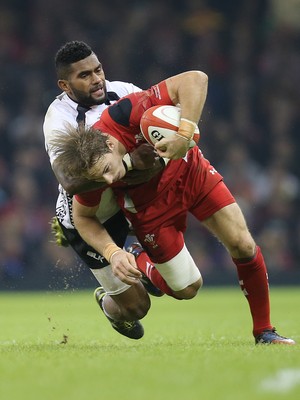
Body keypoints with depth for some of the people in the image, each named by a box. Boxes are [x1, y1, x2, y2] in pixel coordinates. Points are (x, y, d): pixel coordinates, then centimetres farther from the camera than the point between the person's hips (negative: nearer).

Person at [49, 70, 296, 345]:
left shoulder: (126, 114, -38)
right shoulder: (90, 170, -31)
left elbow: (195, 79, -39)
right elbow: (83, 218, -10)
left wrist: (184, 134, -47)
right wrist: (113, 252, -25)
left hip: (189, 171, 0)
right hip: (151, 206, 0)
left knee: (243, 246, -8)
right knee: (187, 288, 1)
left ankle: (264, 331, 11)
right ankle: (139, 264, 33)